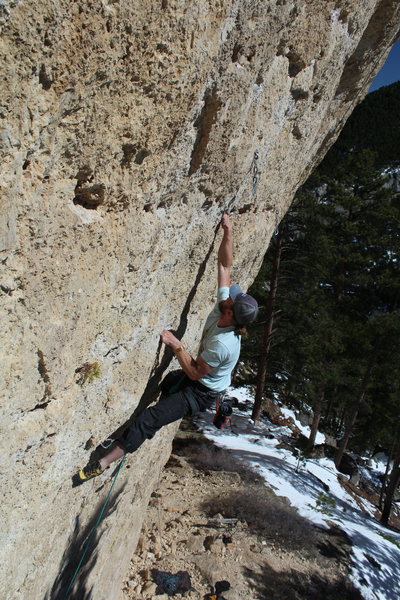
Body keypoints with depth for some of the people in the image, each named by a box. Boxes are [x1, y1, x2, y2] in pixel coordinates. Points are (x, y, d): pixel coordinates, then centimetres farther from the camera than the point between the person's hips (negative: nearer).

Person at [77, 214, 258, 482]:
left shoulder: (222, 344, -38)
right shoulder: (224, 304, -16)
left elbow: (194, 372, -27)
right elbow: (225, 265, -12)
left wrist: (177, 345, -28)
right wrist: (228, 233, -18)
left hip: (202, 393, -9)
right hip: (203, 378, 9)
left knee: (149, 419, -14)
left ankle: (105, 462, -6)